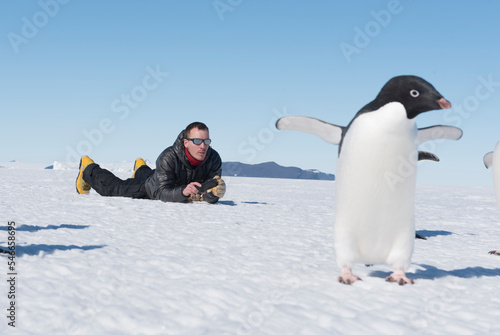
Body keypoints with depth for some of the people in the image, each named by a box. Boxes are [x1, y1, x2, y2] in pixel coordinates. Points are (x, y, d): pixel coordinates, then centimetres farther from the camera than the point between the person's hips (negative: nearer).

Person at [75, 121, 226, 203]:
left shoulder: (214, 159, -32)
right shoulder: (169, 157, -43)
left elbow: (212, 198, -29)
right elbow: (162, 192, -45)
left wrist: (212, 194, -53)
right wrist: (183, 192, -65)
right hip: (149, 187, -5)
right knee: (114, 188, 15)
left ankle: (142, 169, 72)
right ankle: (88, 169, 45)